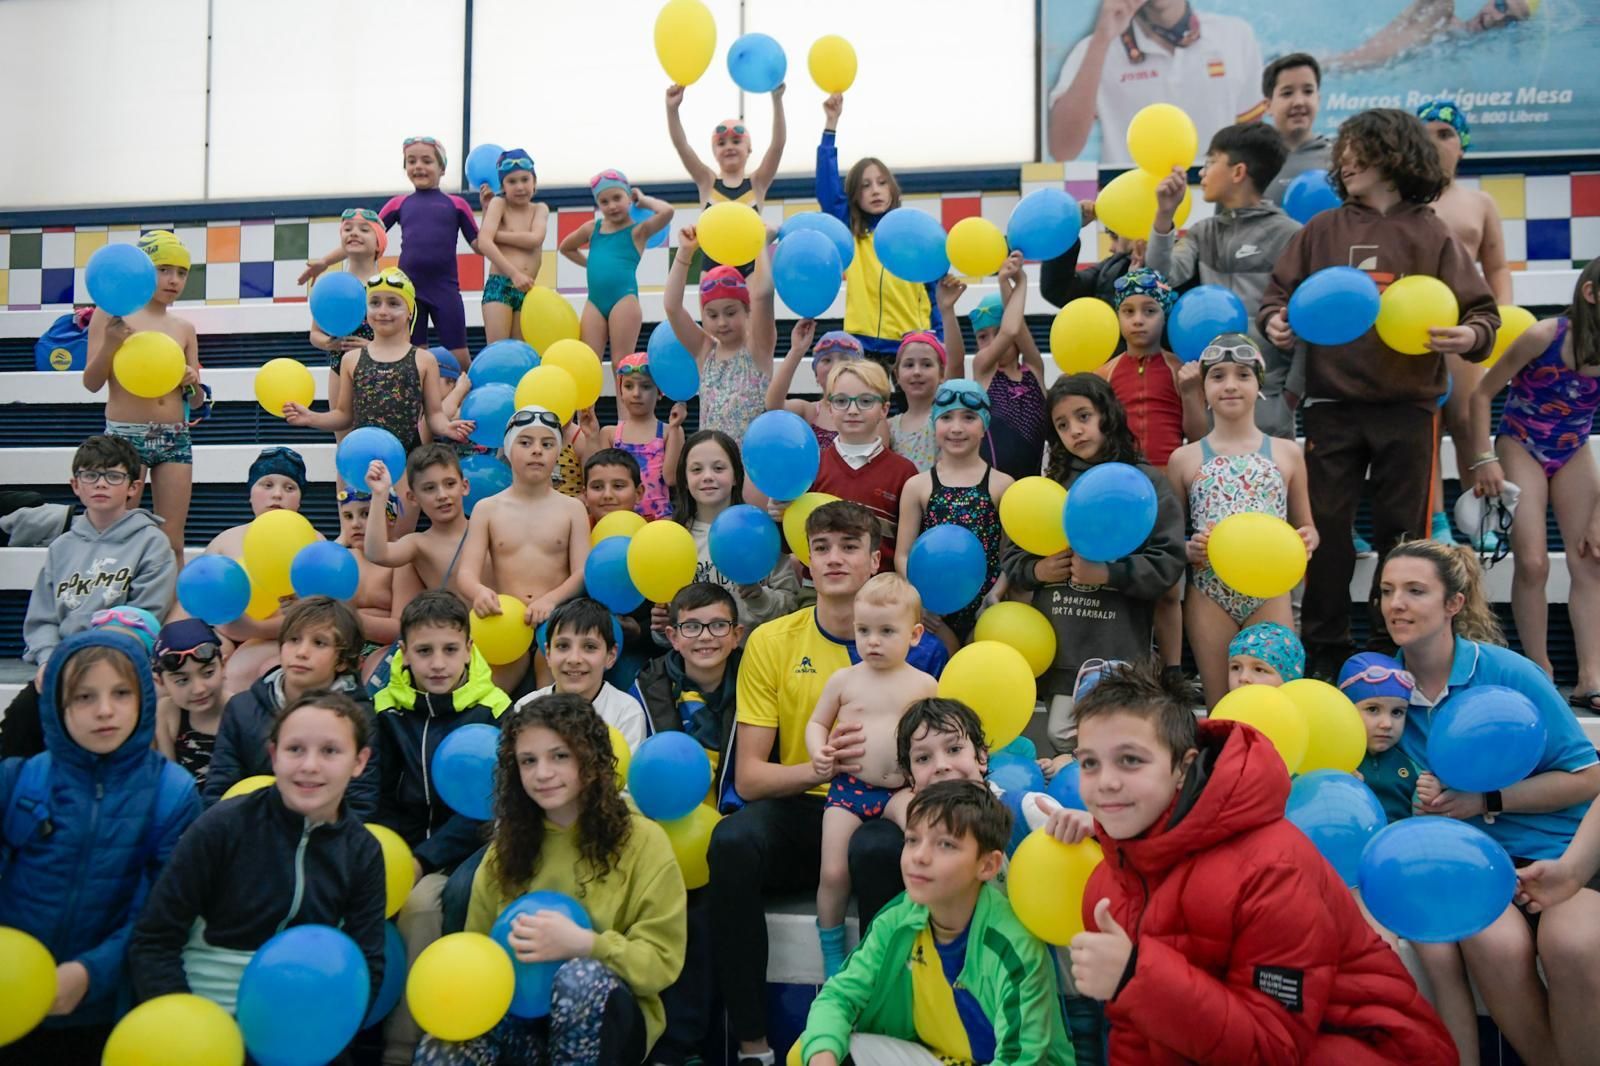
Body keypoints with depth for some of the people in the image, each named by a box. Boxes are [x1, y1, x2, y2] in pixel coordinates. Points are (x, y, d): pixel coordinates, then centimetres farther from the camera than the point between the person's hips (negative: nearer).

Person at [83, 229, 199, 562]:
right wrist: (110, 343, -17)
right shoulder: (112, 313, 1)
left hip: (175, 438, 3)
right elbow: (92, 383, -2)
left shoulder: (184, 328, 11)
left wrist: (192, 382, -6)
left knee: (172, 543, 3)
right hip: (124, 435, -3)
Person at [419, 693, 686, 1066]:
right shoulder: (506, 848, 8)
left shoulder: (641, 840, -7)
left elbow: (661, 962, -11)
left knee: (581, 976, -36)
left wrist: (583, 944, -27)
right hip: (520, 1011, 2)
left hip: (608, 1016, -2)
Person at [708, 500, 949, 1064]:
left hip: (878, 811, -1)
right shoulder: (770, 642, 1)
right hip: (795, 812, 2)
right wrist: (822, 767, -22)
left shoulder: (917, 648, -2)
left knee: (878, 849, -36)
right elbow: (750, 777, -2)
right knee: (732, 841, -31)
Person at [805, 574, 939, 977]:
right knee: (834, 873, -8)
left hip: (901, 791, -1)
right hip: (849, 788, 1)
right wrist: (818, 751, -6)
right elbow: (817, 722, 14)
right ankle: (832, 956, 15)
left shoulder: (924, 685, 4)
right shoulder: (844, 679, 5)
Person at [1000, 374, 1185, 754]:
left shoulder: (1146, 481, 0)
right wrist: (1036, 571, -7)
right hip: (1059, 644, 4)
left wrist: (1107, 574, -17)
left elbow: (1168, 562, -8)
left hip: (1120, 645, -4)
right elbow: (1011, 558, 13)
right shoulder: (1050, 484, 12)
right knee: (1063, 738, 10)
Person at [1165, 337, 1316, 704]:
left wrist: (1306, 540, -11)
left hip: (1269, 593, 0)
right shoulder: (1184, 459, 3)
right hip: (1209, 594, 0)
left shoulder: (1287, 453, 5)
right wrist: (1189, 549, -15)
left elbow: (1306, 528, 12)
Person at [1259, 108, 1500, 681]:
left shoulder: (1429, 235, 1)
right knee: (1326, 527, 4)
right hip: (1333, 404, 1)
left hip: (1407, 407, -1)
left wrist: (1469, 336, -22)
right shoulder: (1322, 230, 6)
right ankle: (1326, 649, 16)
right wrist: (1274, 320, -10)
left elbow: (1483, 311, 0)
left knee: (1400, 531, 8)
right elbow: (1279, 290, 12)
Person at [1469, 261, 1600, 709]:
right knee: (1532, 562, -12)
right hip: (1521, 449, -4)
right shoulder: (1544, 336, -23)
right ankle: (1540, 674, 1)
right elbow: (1482, 394, -13)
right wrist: (1485, 460, -17)